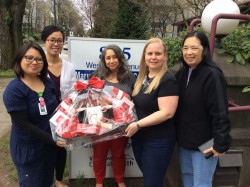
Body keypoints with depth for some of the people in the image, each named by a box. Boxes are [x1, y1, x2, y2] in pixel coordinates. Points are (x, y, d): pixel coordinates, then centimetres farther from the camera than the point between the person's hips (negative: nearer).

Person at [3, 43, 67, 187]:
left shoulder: (48, 83, 0)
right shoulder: (14, 90, -20)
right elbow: (23, 125, -23)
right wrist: (52, 139, -26)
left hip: (49, 145, 6)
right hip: (28, 149, -6)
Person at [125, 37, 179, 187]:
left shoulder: (168, 80, -18)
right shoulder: (142, 77, 7)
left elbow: (166, 113, -25)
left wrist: (138, 124, -23)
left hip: (158, 141, -7)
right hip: (138, 137, 7)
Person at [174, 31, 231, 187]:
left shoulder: (212, 75, -19)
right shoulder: (181, 73, 4)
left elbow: (220, 113, -21)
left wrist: (221, 143, -21)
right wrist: (178, 135, 9)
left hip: (204, 143, -7)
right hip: (184, 139, 7)